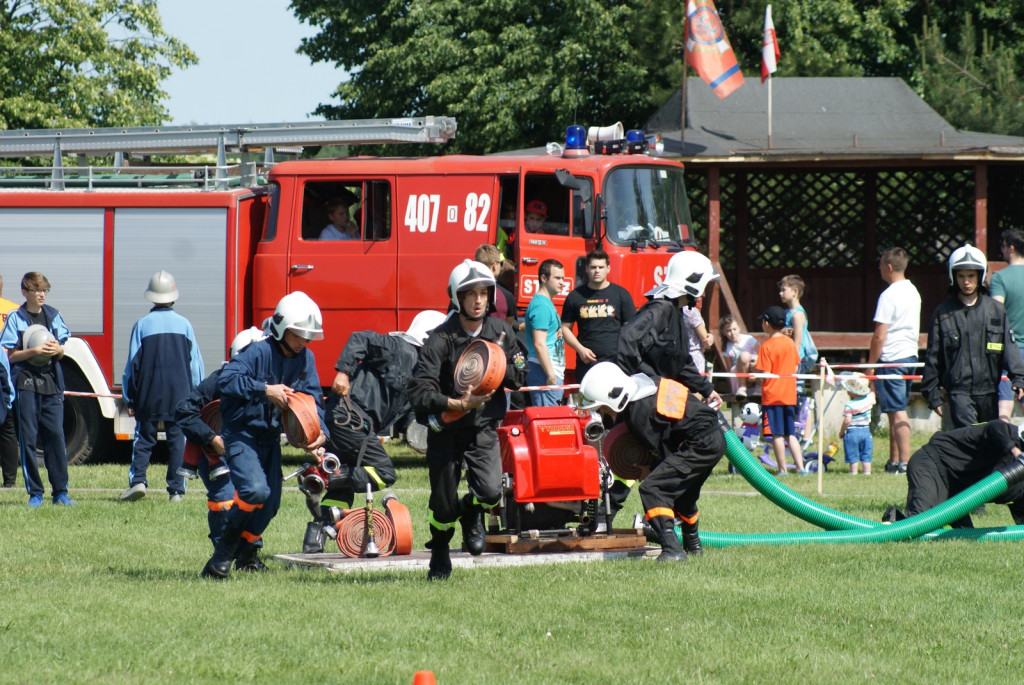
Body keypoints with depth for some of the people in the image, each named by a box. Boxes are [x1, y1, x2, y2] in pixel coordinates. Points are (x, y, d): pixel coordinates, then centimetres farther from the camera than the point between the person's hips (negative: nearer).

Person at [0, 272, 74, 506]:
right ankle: (35, 492, 2)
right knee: (28, 438, -3)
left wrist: (57, 349, -9)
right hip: (25, 383, -2)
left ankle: (60, 491, 0)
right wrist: (34, 351, -17)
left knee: (56, 435, -4)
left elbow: (61, 352, 13)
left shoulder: (53, 316, 11)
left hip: (51, 382, 2)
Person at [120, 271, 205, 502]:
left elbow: (132, 364, 0)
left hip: (149, 396, -1)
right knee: (178, 441, 4)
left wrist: (129, 397, 7)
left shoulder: (142, 325, -3)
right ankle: (176, 490, 1)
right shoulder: (184, 325, 1)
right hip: (180, 395, 1)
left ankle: (137, 480, -12)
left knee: (144, 439, 5)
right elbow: (196, 364, 6)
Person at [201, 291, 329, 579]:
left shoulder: (306, 359, 2)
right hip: (242, 434, -7)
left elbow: (312, 399, 3)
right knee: (255, 490, -26)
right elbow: (226, 379, -31)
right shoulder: (258, 352, -20)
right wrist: (265, 390, -36)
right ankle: (225, 550, -5)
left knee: (270, 502, 10)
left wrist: (320, 430, -16)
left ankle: (247, 551, 35)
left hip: (270, 438, 7)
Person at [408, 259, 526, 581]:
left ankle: (472, 511, 19)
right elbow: (419, 393, -21)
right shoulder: (440, 340, -15)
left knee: (490, 490, -19)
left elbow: (520, 375, 6)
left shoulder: (500, 332, -1)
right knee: (444, 505, 4)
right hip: (446, 430, -2)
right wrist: (457, 403, -33)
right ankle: (439, 553, 35)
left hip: (484, 427, 2)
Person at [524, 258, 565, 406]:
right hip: (545, 372, -10)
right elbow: (539, 344, -20)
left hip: (553, 371, 10)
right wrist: (551, 376, -20)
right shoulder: (541, 305, -14)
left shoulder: (546, 303, 18)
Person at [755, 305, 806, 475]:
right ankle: (800, 467, 6)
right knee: (791, 434, 11)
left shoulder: (767, 346, -13)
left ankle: (782, 469, -1)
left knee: (777, 435, -2)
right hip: (790, 394, 6)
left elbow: (765, 373, -16)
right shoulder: (790, 343, 6)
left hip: (772, 395, -6)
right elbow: (796, 367, 12)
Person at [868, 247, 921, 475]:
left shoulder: (889, 296, -15)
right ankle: (894, 460, 20)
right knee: (896, 411, 15)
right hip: (911, 355, 8)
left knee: (897, 412, -7)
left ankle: (904, 462, -9)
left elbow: (879, 337, -16)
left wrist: (870, 365, -9)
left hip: (891, 358, -8)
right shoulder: (913, 292, 12)